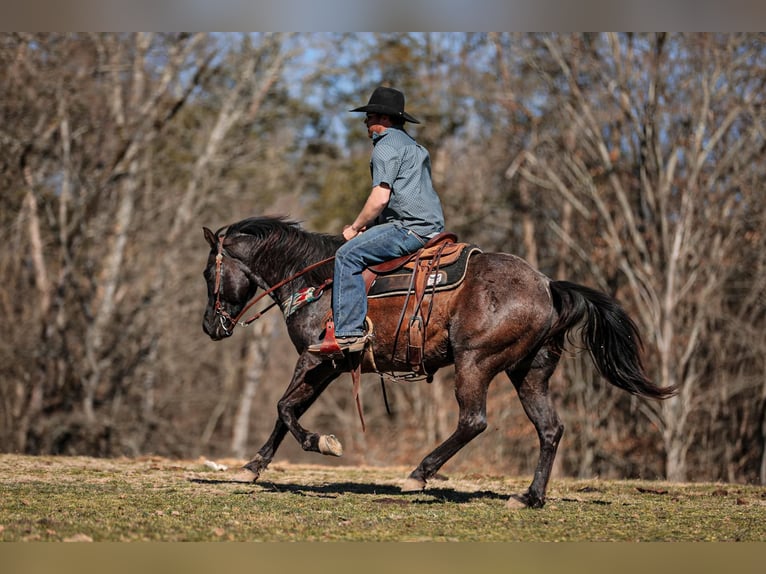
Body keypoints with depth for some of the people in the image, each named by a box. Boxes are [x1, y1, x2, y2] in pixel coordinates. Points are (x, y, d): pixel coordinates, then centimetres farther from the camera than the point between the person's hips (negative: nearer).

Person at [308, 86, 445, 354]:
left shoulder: (386, 146, -6)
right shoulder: (413, 146, 26)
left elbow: (380, 198, -17)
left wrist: (355, 228, -3)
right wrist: (366, 226, 22)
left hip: (411, 228, -11)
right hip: (432, 226, 11)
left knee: (349, 254, -16)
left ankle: (349, 333, -24)